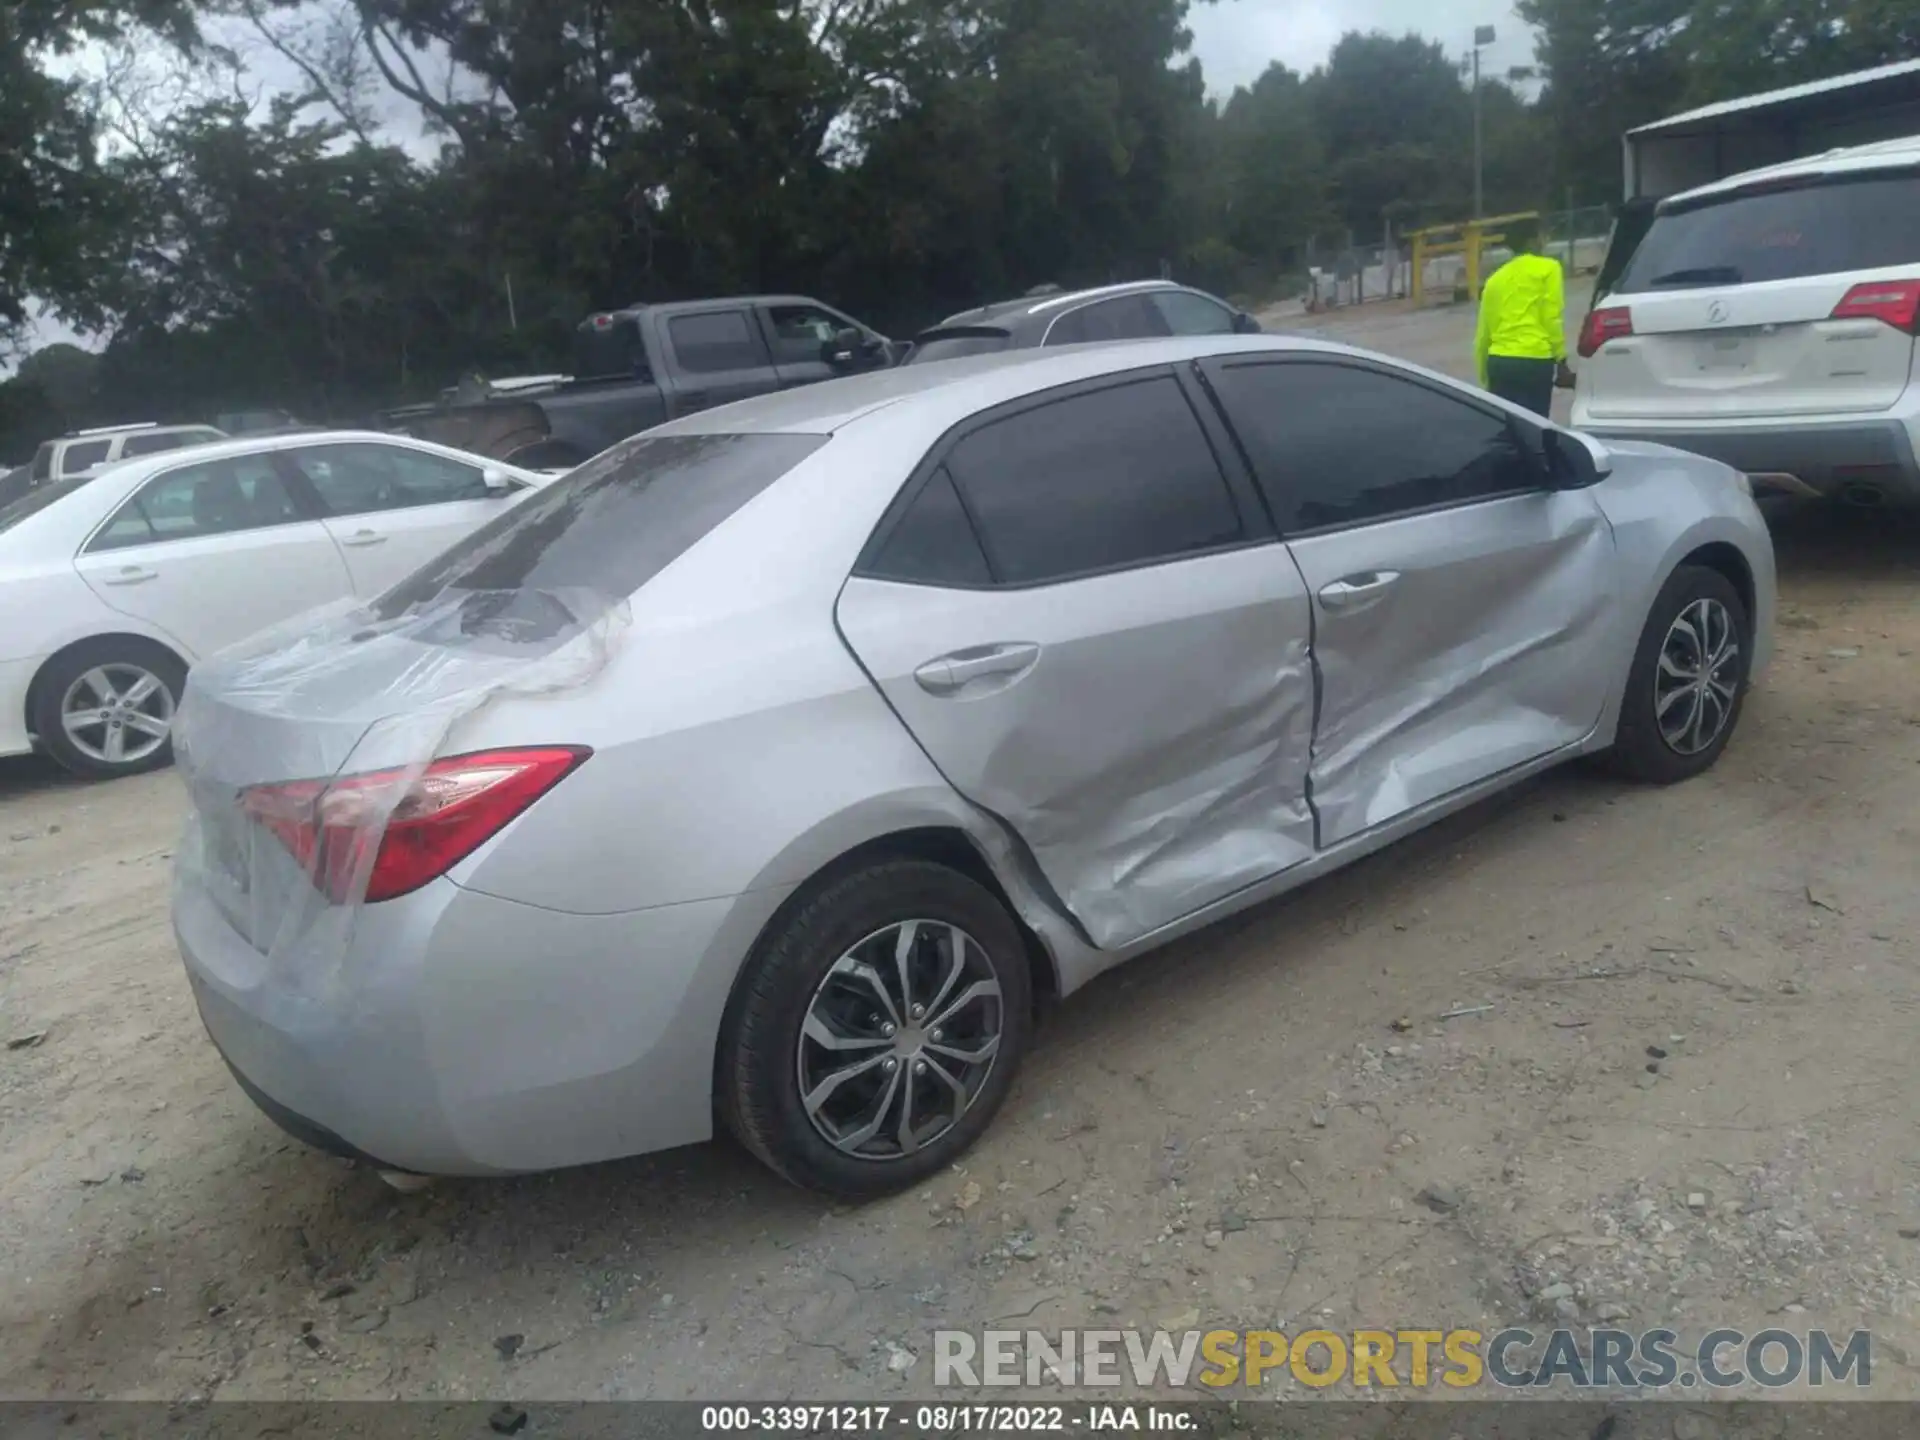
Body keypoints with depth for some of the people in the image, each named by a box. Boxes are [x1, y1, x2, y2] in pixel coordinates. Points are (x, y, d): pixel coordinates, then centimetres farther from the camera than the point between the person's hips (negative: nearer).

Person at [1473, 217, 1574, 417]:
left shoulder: (1495, 279, 17)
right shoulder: (1548, 268, 5)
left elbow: (1483, 333, 15)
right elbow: (1552, 318, -5)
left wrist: (1485, 377, 21)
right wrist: (1561, 362, -1)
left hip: (1499, 362, 4)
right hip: (1534, 361, -4)